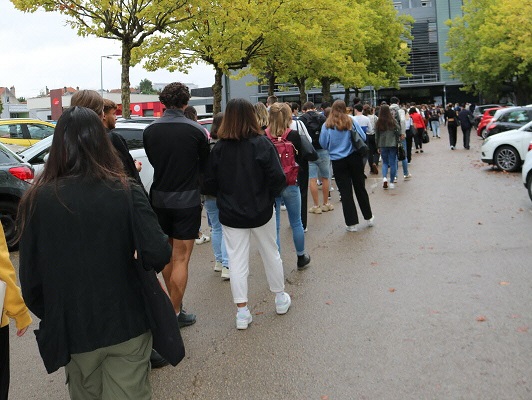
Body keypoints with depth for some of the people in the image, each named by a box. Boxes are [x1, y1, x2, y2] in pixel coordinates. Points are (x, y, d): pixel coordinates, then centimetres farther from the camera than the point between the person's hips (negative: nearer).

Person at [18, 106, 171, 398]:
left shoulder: (36, 200, -10)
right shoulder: (126, 191, -12)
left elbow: (30, 278, -7)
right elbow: (158, 255, -20)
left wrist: (51, 319, 10)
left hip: (72, 329, 2)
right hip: (127, 323, -1)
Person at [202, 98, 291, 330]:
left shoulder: (219, 148, -7)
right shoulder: (262, 144, -13)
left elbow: (209, 184, -5)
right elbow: (277, 178, -18)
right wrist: (267, 198, -1)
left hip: (231, 214, 1)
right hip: (260, 212, 0)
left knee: (237, 260, 7)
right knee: (271, 254, 17)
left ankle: (242, 312, 9)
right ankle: (280, 298, 33)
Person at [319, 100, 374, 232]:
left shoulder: (327, 126, -6)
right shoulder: (351, 122, -4)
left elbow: (323, 144, 1)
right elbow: (363, 137, 0)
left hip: (338, 161, -1)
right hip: (355, 158, 1)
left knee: (345, 192, 5)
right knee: (360, 188, 15)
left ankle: (351, 223, 6)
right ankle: (369, 217, 27)